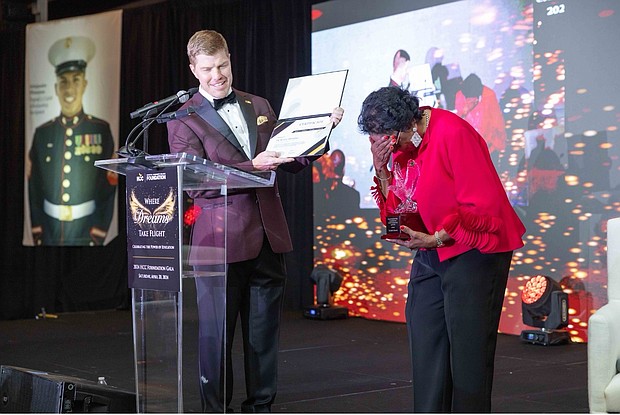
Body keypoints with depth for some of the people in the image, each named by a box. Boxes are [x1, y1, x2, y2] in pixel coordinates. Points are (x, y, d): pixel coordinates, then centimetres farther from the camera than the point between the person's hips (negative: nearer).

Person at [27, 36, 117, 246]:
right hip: (49, 235, 2)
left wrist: (97, 238, -8)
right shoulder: (42, 133, 3)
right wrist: (37, 236, -1)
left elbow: (109, 189, -5)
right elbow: (33, 189, 4)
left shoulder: (101, 131, -3)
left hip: (86, 234, -2)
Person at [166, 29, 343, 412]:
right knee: (216, 334, 2)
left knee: (264, 331, 11)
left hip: (268, 236, 4)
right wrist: (250, 167, -20)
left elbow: (291, 162, 17)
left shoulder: (259, 107, 15)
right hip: (220, 239, -4)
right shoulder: (184, 119, 0)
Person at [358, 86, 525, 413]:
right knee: (424, 344, 8)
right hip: (430, 253, 8)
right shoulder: (398, 144, 5)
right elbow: (397, 208, 7)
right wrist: (381, 169, -9)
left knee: (467, 347, -4)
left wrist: (435, 239, -21)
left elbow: (483, 205, -20)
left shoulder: (454, 134, -19)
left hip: (473, 251, -8)